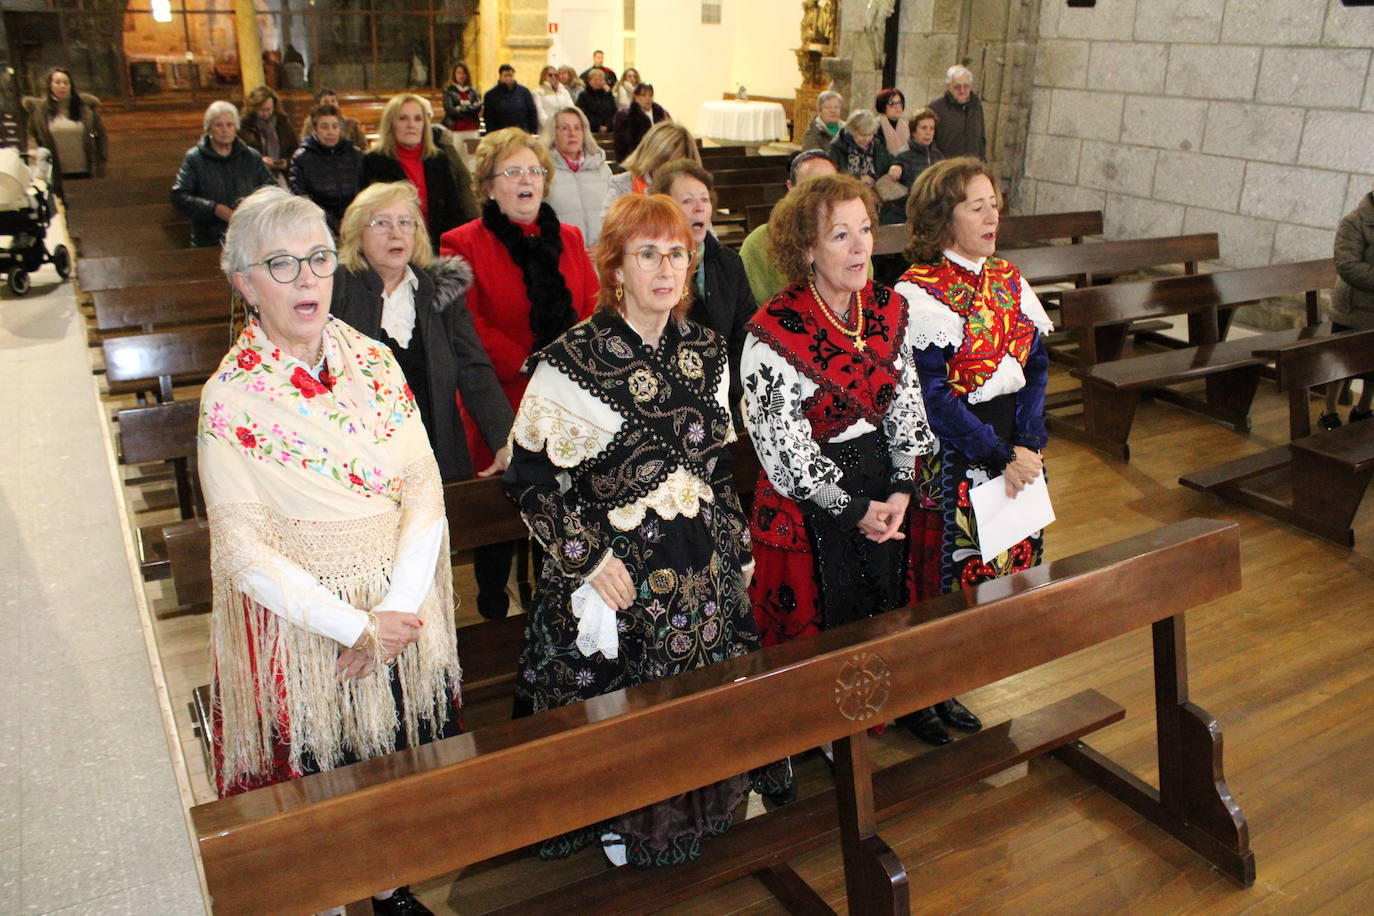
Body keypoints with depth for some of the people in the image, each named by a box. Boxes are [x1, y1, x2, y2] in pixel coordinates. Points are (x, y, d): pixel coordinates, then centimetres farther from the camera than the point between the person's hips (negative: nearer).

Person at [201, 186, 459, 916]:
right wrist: (357, 626, -18)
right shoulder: (231, 397, -13)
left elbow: (426, 491, -6)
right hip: (303, 621, -4)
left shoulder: (374, 361, -3)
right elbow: (245, 550, -14)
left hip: (405, 609, 4)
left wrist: (399, 608, -16)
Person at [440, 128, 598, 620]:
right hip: (503, 400, -3)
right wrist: (528, 366, -18)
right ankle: (494, 607, 26)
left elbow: (594, 307, 9)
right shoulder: (463, 244, -1)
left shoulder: (568, 238, 14)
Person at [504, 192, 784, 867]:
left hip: (703, 568, 5)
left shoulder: (704, 350, 4)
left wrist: (736, 545, 13)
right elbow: (530, 477, -12)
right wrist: (589, 558, -17)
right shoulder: (573, 360, -14)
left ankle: (701, 810, 40)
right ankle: (623, 829, 33)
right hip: (615, 572, -5)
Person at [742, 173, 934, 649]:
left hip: (882, 492, 6)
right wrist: (853, 510, -13)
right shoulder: (775, 331, -19)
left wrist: (901, 491, -4)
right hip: (805, 510, -6)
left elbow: (907, 404, 6)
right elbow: (782, 444, -17)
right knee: (813, 638, 9)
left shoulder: (889, 308, 0)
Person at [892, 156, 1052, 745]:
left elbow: (1037, 365, 6)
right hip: (951, 460, -7)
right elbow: (932, 398, -17)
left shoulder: (1008, 279, 8)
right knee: (937, 579, 4)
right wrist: (999, 456, -17)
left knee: (994, 573, 13)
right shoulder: (919, 291, -13)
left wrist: (1026, 446, -9)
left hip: (1014, 453, 7)